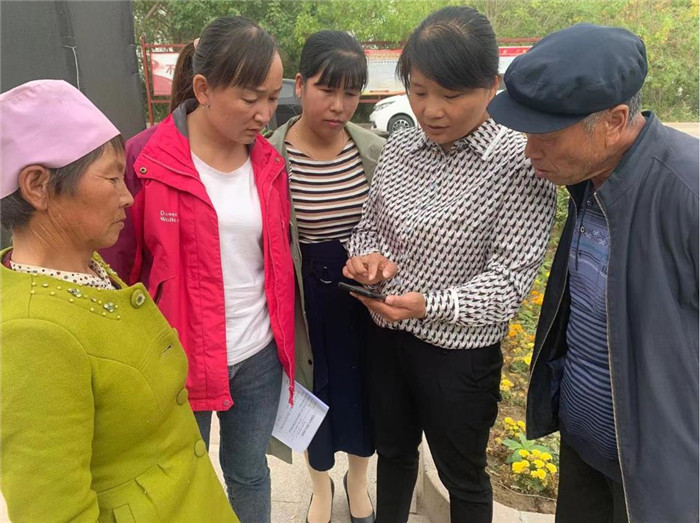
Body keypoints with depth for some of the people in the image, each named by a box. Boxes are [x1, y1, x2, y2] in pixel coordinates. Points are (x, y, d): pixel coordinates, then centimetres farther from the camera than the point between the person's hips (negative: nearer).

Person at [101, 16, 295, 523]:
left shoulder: (270, 163, 0)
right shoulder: (144, 161, -15)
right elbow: (116, 269, -8)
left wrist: (287, 339, 11)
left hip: (259, 356, 4)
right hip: (176, 360, -3)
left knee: (249, 473, 23)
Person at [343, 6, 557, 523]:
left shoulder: (520, 162, -17)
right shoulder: (399, 146, -1)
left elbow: (508, 278, -18)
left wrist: (429, 304, -31)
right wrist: (367, 255, -14)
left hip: (460, 354, -5)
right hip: (387, 337, 5)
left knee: (462, 476, 19)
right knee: (393, 449, 27)